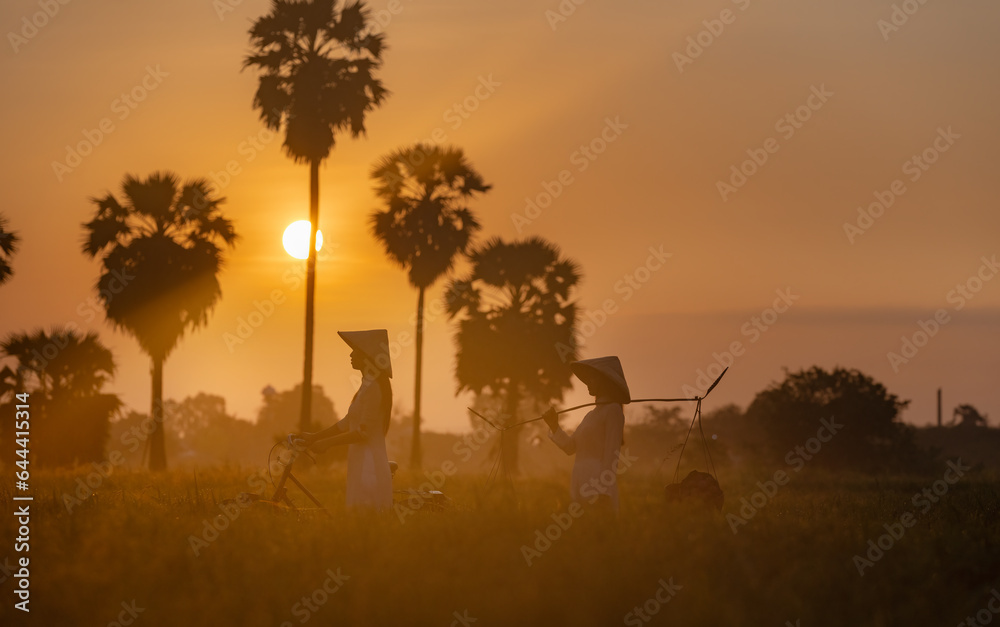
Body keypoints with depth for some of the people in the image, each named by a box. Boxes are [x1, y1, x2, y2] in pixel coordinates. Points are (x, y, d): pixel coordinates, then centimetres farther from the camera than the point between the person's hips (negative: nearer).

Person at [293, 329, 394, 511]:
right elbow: (346, 424, 22)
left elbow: (363, 433, -18)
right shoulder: (368, 386, 17)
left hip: (369, 470, -10)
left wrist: (327, 443, -13)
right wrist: (314, 437, 19)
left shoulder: (373, 388, -14)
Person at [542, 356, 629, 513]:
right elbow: (570, 447, 18)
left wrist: (604, 493, -18)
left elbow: (612, 453, -12)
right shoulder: (591, 415, 22)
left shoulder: (613, 410, -4)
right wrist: (554, 426, 3)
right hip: (581, 485, 8)